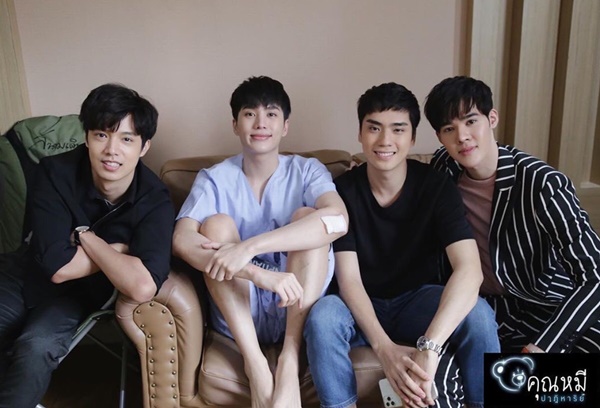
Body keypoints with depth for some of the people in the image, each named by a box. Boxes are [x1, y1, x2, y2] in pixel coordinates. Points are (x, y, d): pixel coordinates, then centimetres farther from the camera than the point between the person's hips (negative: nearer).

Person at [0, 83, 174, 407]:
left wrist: (86, 236, -29)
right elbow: (59, 267, -27)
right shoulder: (54, 172, -22)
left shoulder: (154, 201, -25)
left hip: (79, 293, -1)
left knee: (36, 348, -27)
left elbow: (143, 287, -41)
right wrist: (120, 249, -22)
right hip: (26, 273, 2)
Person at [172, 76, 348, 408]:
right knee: (216, 223, -21)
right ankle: (255, 364, -25)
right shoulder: (214, 179, -1)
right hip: (238, 310, 1)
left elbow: (337, 220, -25)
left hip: (297, 307, 0)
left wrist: (248, 247, -36)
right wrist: (260, 273, -36)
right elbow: (181, 239, -20)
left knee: (307, 216, -21)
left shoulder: (307, 170, -2)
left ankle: (289, 361, -26)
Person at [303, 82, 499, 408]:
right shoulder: (343, 191, -12)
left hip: (419, 301, 0)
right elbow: (348, 279, -19)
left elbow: (470, 270, -29)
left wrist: (428, 347, -43)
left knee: (478, 314, -30)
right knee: (322, 315, -32)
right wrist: (385, 348, -36)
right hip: (363, 308, 0)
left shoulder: (437, 187, -14)